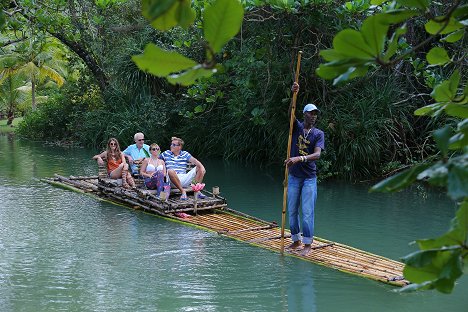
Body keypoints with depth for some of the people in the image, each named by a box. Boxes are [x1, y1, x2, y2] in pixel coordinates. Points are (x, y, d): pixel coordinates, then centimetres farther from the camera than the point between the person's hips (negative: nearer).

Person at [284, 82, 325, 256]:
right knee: (292, 211, 10)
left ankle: (307, 244, 6)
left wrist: (300, 158, -34)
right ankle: (296, 241, 24)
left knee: (307, 212, -3)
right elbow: (291, 113, -19)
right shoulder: (297, 127, 2)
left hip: (309, 178, -2)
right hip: (293, 176, 2)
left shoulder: (318, 134, -2)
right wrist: (294, 95, -35)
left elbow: (317, 154, -17)